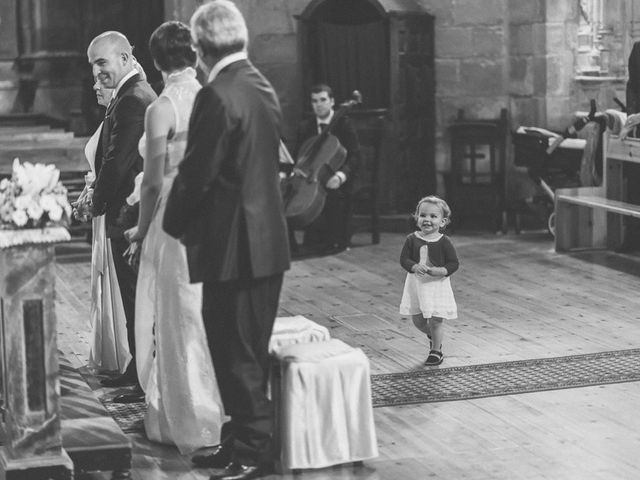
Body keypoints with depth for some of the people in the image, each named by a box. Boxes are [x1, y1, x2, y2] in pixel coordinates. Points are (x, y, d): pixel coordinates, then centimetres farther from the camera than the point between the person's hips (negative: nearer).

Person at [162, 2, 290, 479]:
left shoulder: (217, 96, -18)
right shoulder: (263, 89, 10)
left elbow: (195, 174, -17)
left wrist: (175, 223, 1)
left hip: (233, 247, -9)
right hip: (269, 242, 9)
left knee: (237, 355, 0)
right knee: (251, 353, 16)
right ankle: (242, 440, 26)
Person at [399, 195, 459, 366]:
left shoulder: (444, 242, -8)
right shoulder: (412, 240, -2)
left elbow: (453, 263, -8)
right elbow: (404, 259, -4)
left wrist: (438, 271, -24)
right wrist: (415, 267, -24)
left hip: (437, 284, -3)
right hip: (416, 284, 3)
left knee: (435, 321, -2)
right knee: (417, 320, 10)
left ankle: (436, 351, 17)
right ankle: (432, 336, 41)